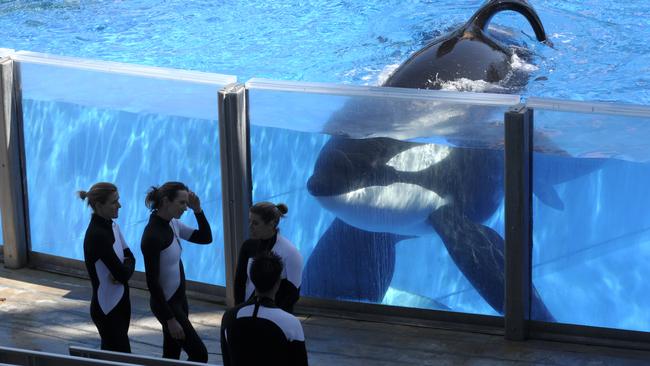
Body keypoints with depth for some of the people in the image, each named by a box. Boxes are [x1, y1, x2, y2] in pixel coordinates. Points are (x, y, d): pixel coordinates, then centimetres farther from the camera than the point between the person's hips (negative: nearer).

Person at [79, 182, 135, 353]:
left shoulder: (111, 225, 4)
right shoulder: (97, 235, -24)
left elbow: (129, 257, 8)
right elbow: (122, 273, -24)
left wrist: (123, 271, -14)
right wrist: (125, 269, -1)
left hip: (120, 302, 8)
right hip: (107, 308, -8)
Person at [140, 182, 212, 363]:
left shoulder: (172, 224, 2)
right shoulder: (152, 236, -25)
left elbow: (206, 238, 9)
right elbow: (152, 282, -23)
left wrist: (197, 210, -6)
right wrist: (170, 319, -21)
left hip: (179, 298, 9)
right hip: (166, 303, -9)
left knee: (172, 356, 14)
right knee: (199, 354, -6)